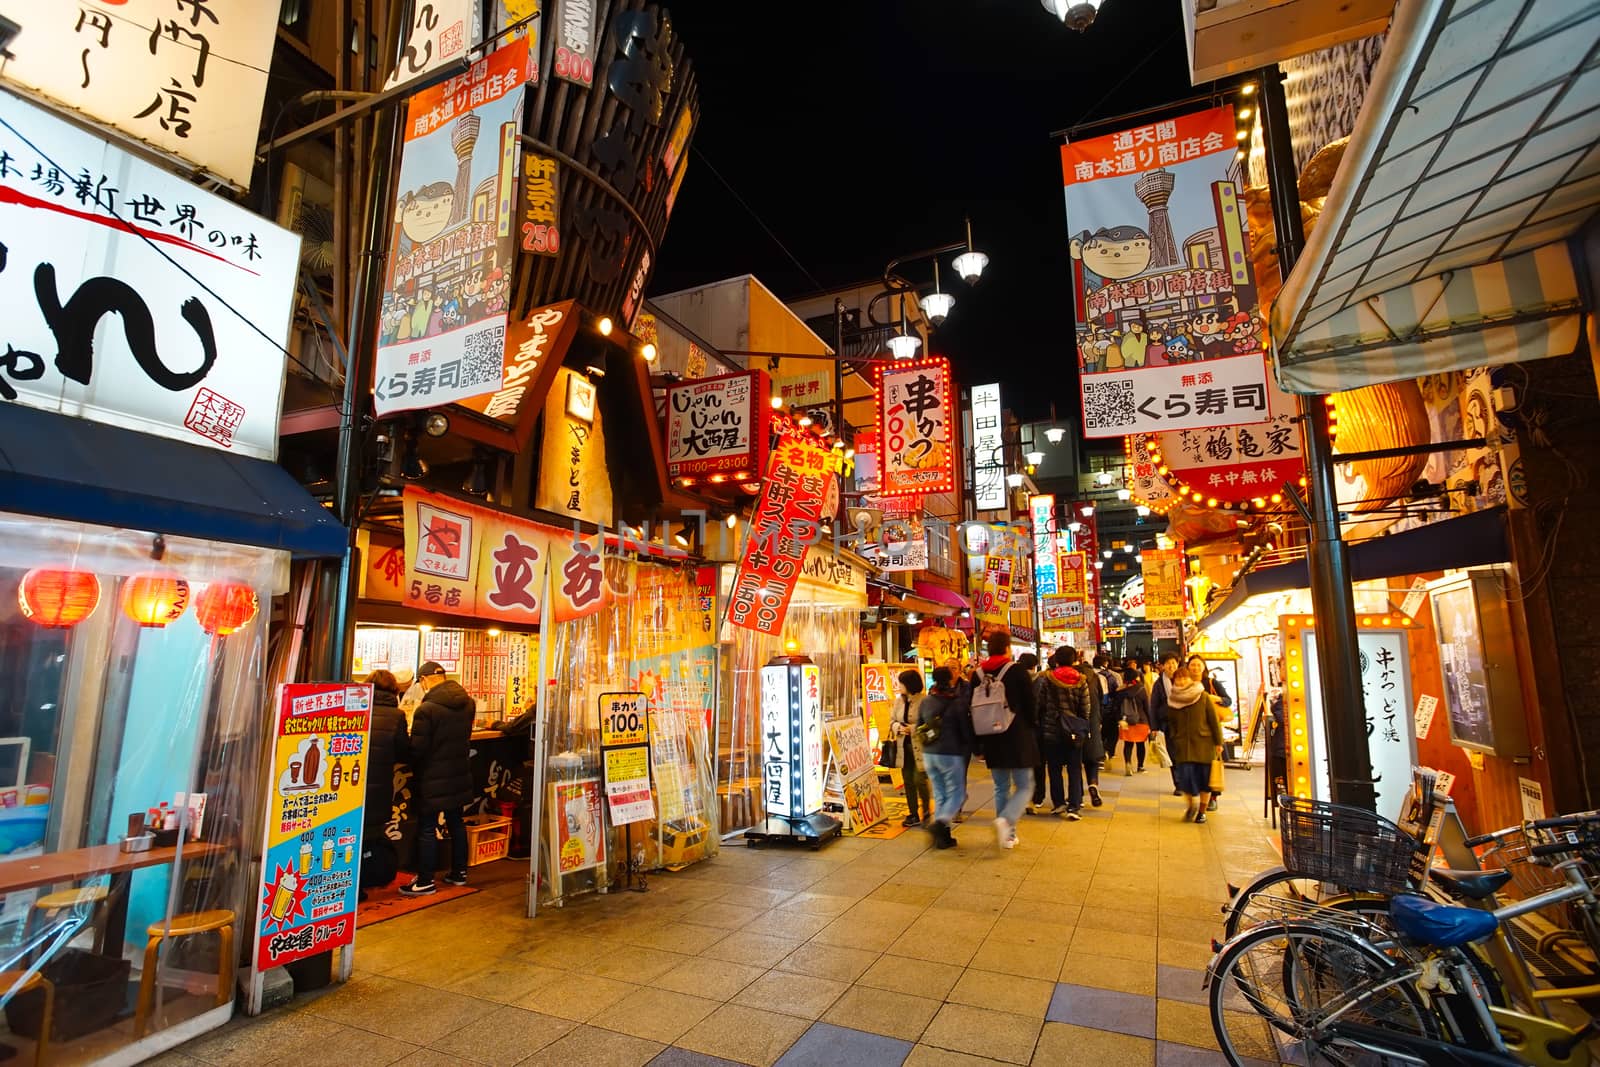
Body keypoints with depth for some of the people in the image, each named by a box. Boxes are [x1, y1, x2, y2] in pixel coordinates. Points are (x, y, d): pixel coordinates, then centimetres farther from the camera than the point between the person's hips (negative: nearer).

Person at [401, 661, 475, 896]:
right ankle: (459, 872, 27)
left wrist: (413, 770, 1)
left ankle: (425, 881, 12)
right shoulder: (468, 703, 2)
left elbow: (417, 749, -17)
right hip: (460, 776, 7)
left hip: (433, 779, -7)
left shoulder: (426, 710, -20)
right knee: (456, 823, 17)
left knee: (427, 828, 5)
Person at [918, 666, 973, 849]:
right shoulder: (958, 702, -11)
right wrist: (969, 748, 10)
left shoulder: (925, 702, 5)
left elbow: (919, 728, 12)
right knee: (957, 794, 5)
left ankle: (943, 836, 14)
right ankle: (940, 823, -16)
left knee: (939, 794, 14)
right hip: (951, 755, -5)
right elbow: (966, 730, -7)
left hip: (929, 754, 5)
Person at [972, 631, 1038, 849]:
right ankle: (1006, 820, -18)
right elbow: (1030, 707, -5)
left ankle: (1008, 834, 17)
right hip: (1018, 739, -4)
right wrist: (1029, 731, 13)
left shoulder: (978, 675, 2)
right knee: (1024, 786, 6)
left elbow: (973, 710, 6)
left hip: (992, 741, 4)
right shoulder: (1018, 672, -10)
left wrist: (980, 741, 14)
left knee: (1001, 788, 16)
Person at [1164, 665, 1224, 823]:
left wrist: (1218, 742, -1)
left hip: (1204, 744, -1)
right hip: (1183, 745, 1)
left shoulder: (1203, 697, -3)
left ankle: (1202, 811, 19)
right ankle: (1192, 805, 17)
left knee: (1204, 778, 3)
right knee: (1186, 776, -7)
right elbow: (1171, 725, 12)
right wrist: (1172, 745, 10)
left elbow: (1214, 720, 0)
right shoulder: (1172, 701, 4)